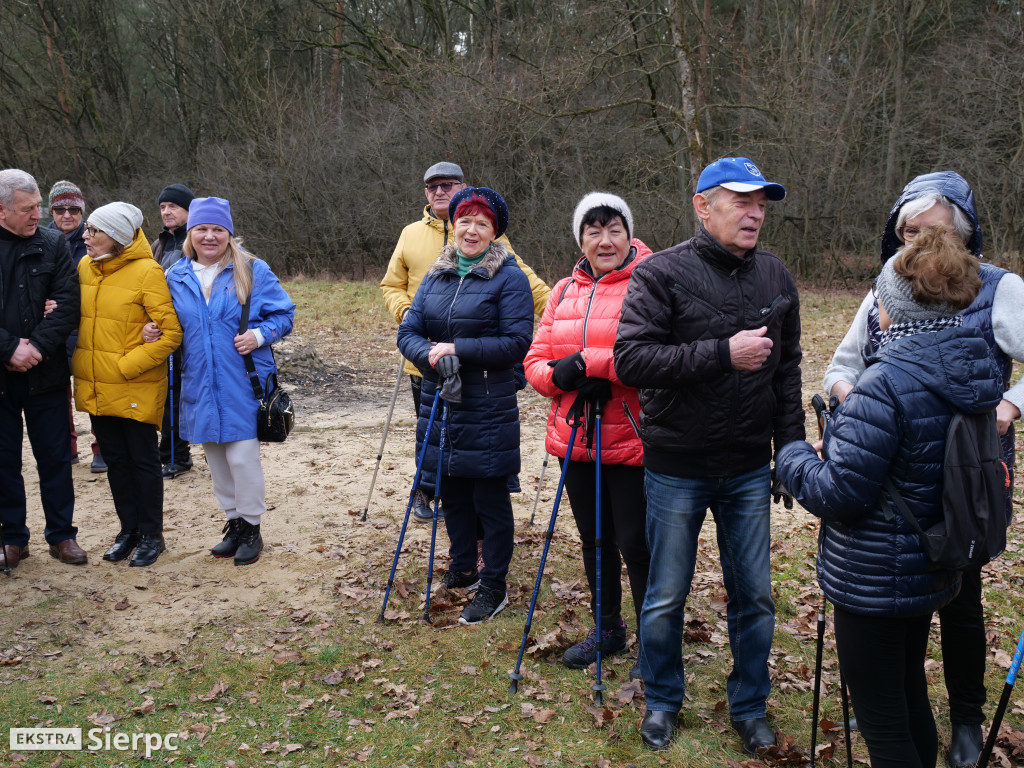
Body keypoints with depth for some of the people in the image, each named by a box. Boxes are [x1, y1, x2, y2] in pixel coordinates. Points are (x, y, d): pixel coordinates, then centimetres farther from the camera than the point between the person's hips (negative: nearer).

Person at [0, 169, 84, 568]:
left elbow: (68, 303, -6)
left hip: (45, 371, 0)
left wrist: (38, 346, -16)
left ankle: (61, 534, 21)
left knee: (55, 457, 8)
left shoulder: (53, 243, 0)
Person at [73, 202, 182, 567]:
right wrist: (82, 366, 3)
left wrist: (127, 365, -16)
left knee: (143, 460, 5)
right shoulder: (85, 267, 5)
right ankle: (129, 529, 29)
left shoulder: (147, 272, -13)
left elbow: (171, 333, -15)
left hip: (136, 387, -6)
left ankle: (152, 535, 19)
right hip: (96, 386, 6)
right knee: (115, 460, 15)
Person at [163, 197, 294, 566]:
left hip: (243, 383, -4)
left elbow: (284, 313, 0)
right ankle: (234, 522, 28)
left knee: (242, 455, -4)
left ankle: (251, 528, 12)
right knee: (215, 457, 13)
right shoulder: (176, 277, 7)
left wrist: (260, 335, -17)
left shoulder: (253, 271, -4)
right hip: (200, 385, 5)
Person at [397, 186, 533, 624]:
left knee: (490, 498, 3)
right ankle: (462, 570, 35)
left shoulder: (509, 277, -7)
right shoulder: (436, 276, 11)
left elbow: (517, 343, -15)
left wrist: (458, 349, -20)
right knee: (451, 491, 17)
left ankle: (493, 588, 16)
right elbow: (408, 332, 5)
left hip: (488, 409, -6)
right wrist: (430, 354, -17)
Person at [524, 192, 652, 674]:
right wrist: (560, 375, -13)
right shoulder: (564, 291, 11)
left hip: (631, 440, -6)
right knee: (594, 539, 18)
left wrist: (588, 361, -22)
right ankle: (608, 629, 37)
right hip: (575, 438, 6)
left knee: (636, 543, 0)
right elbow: (535, 360, 9)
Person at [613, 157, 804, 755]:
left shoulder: (776, 277, 4)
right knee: (666, 597, 10)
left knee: (755, 595, 12)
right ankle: (663, 701, 33)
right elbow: (631, 360, -21)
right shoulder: (662, 274, -11)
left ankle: (750, 706, 33)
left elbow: (788, 371, 11)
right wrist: (723, 352, -26)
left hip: (749, 470, 4)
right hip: (676, 470, -3)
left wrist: (791, 453, 8)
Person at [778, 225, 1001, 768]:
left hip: (873, 580, -9)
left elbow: (840, 494, -24)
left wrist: (792, 458, -6)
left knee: (880, 718, 7)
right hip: (931, 572, 9)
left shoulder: (886, 386, -26)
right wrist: (837, 446, 13)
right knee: (910, 697, 26)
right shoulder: (973, 371, 1)